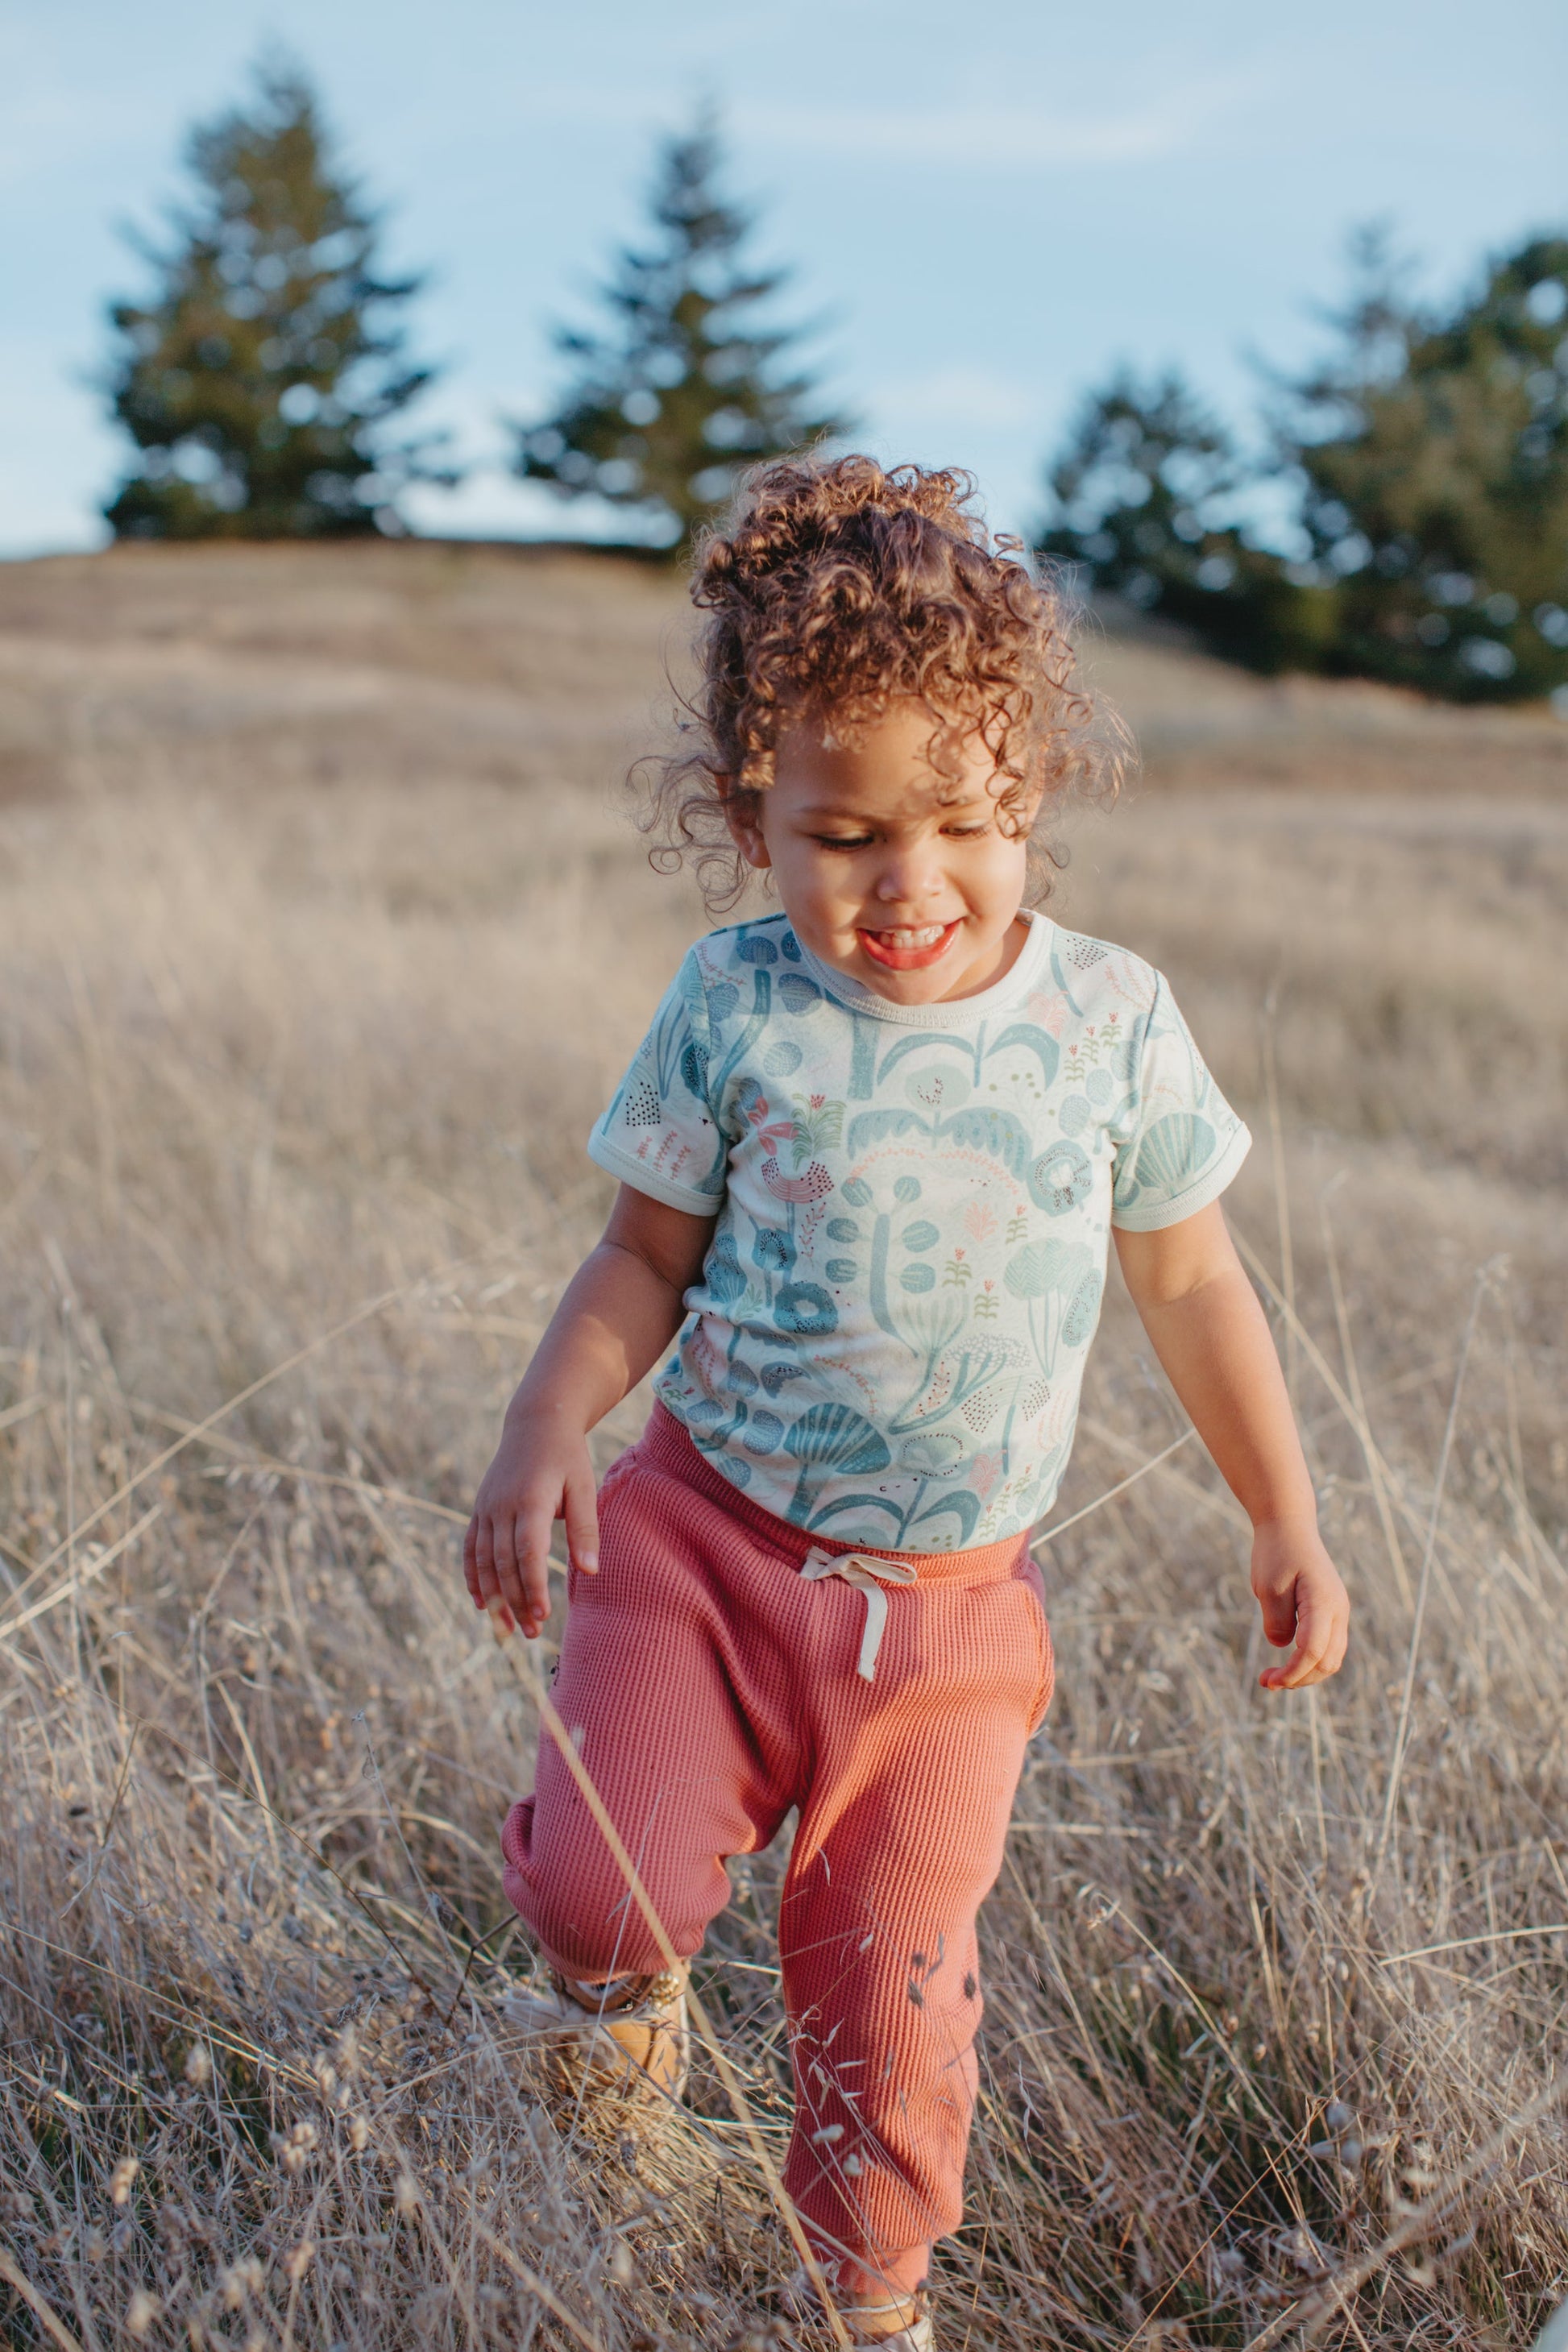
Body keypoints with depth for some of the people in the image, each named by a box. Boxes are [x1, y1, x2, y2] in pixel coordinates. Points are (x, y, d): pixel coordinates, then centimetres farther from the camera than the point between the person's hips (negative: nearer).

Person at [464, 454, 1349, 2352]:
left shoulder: (1114, 1019, -6)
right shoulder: (733, 1008, -9)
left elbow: (1188, 1282, 5)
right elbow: (647, 1258, 0)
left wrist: (1285, 1522, 6)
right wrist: (544, 1434, -16)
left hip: (950, 1607, 1)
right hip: (707, 1546, 0)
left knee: (891, 1988, 10)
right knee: (609, 1894, -11)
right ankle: (624, 1978, 29)